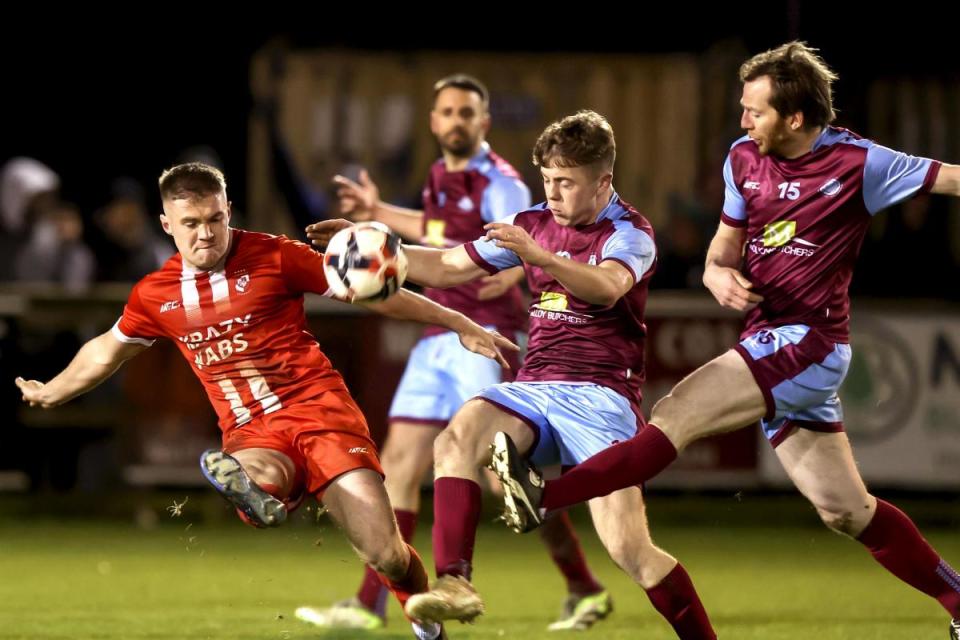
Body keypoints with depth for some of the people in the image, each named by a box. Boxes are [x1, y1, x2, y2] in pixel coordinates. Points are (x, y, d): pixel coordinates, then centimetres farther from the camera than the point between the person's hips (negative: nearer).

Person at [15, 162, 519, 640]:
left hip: (317, 408, -3)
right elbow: (106, 350, 30)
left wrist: (461, 326, 4)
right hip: (251, 434, 3)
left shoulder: (273, 257, -1)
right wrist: (48, 393, 44)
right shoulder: (155, 295, 9)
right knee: (254, 480, -38)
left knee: (386, 555, -12)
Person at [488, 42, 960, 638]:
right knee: (847, 509, 8)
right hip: (770, 340, 8)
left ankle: (545, 498, -27)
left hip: (810, 340, -8)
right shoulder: (745, 159, 9)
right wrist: (721, 277, -8)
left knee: (678, 412, -20)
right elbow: (722, 255, 16)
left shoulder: (857, 162, -10)